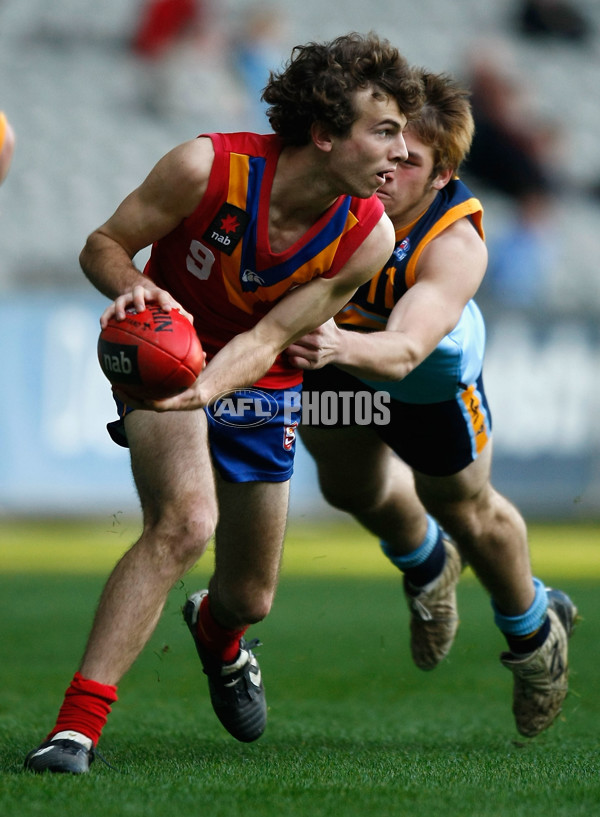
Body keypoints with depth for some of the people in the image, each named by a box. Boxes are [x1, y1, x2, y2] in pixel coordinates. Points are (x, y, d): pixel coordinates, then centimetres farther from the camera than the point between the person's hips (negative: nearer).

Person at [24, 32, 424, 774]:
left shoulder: (368, 237, -20)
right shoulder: (208, 168, -28)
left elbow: (270, 338, -21)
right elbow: (102, 246, -15)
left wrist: (207, 388, -41)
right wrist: (133, 286, -38)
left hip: (260, 388, 4)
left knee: (250, 596, 13)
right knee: (184, 520, -32)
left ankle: (217, 633, 55)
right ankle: (77, 724, -30)